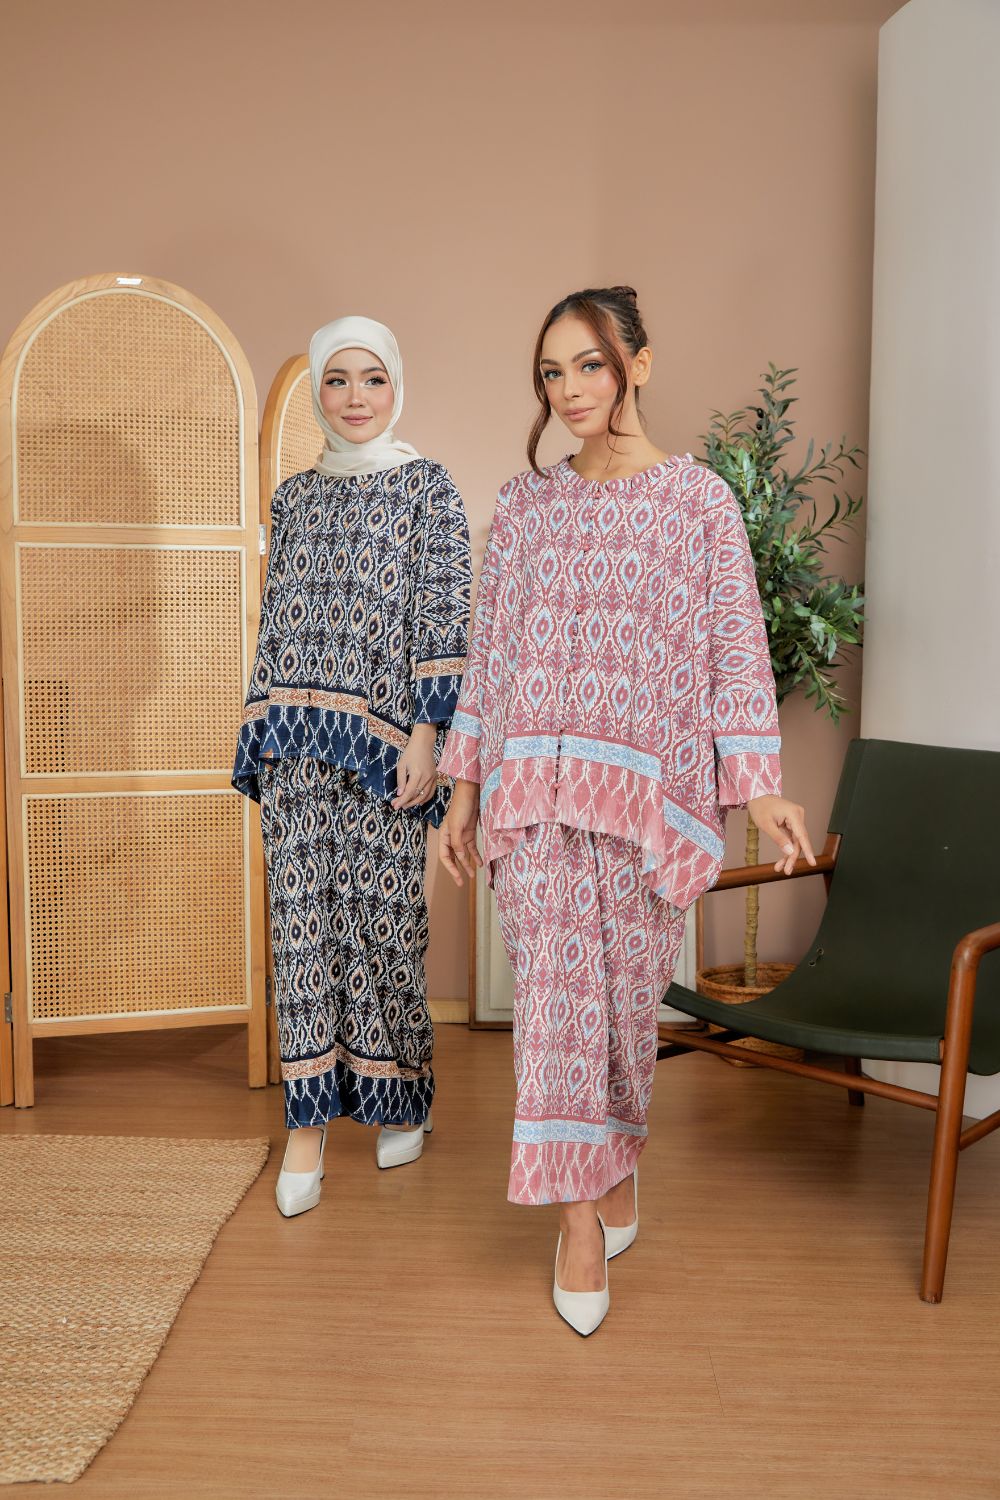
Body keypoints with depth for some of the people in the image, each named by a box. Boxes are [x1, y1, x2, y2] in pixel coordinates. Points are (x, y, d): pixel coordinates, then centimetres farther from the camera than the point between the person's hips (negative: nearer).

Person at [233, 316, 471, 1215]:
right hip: (297, 738, 4)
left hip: (382, 737, -4)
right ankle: (308, 1121, 11)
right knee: (303, 919, 2)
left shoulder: (428, 489, 2)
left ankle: (400, 1103, 24)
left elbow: (445, 621, -5)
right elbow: (275, 626, 16)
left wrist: (427, 736, -13)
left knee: (384, 914, 3)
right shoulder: (295, 497, 15)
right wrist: (260, 734, 12)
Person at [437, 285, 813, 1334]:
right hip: (533, 786, 2)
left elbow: (734, 644, 0)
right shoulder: (525, 503, 10)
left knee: (626, 992, 8)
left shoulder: (699, 499, 3)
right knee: (554, 992, -2)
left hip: (647, 787, -1)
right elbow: (489, 648, 10)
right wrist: (465, 790, 8)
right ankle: (581, 1210, 12)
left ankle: (614, 1155, 34)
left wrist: (758, 787, -9)